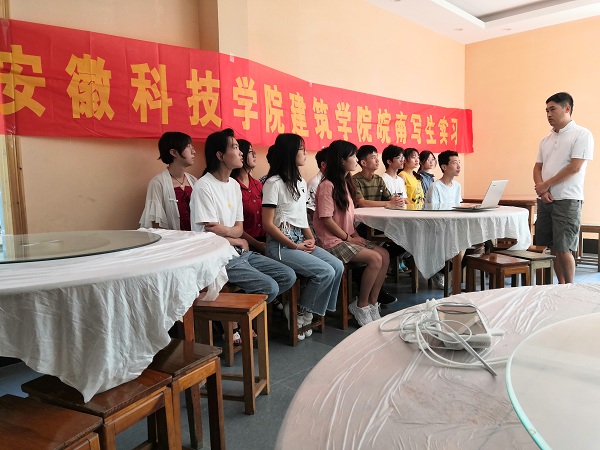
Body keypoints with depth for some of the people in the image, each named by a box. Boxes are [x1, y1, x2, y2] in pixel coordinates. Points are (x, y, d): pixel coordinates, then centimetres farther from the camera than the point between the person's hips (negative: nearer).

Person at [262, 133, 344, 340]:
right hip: (281, 245, -8)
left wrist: (311, 239, 2)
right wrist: (294, 246, -13)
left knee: (337, 266, -7)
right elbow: (268, 224, -14)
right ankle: (299, 313, 1)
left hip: (301, 242, 8)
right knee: (326, 272, -20)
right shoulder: (274, 183, -10)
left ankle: (309, 312, 6)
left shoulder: (301, 182, 17)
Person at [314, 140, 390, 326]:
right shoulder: (328, 185, -14)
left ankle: (372, 303, 1)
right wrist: (349, 238, -12)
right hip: (333, 241, -9)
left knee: (384, 255, -7)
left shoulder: (345, 183, 14)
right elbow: (326, 219, -17)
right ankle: (361, 306, -3)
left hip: (348, 237, 9)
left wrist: (355, 234, 1)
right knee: (375, 259, -20)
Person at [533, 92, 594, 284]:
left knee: (563, 248, -5)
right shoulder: (546, 140, 15)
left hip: (567, 201, -6)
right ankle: (561, 285, 23)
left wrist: (545, 185, -9)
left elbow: (575, 167, -14)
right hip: (545, 200, 6)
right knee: (552, 247, 10)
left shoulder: (582, 134, -5)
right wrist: (542, 191, -5)